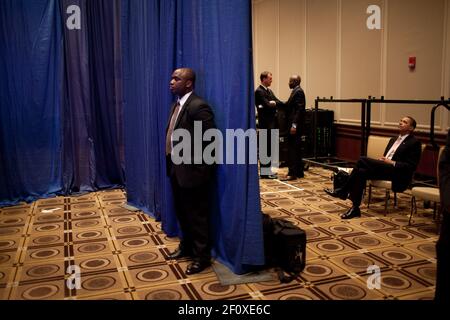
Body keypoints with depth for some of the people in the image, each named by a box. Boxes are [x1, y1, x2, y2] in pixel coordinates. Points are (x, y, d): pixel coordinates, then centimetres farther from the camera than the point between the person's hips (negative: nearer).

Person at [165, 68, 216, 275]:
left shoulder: (198, 106, -19)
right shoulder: (177, 105, 11)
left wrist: (201, 167, -17)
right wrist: (171, 162, 11)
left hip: (192, 171, -9)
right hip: (176, 169, 9)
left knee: (197, 215, 5)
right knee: (182, 213, 22)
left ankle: (202, 256, 20)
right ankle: (187, 246, 40)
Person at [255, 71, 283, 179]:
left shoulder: (269, 91, 17)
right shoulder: (259, 91, -11)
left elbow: (278, 103, 13)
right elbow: (267, 105, -18)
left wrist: (274, 103, -7)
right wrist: (276, 103, -1)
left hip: (271, 122, 9)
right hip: (265, 123, -9)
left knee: (269, 147, 12)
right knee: (266, 147, -6)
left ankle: (268, 170, 19)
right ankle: (265, 172, 0)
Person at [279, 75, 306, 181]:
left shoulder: (298, 92, -12)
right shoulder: (296, 91, 19)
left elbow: (299, 109, -20)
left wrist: (294, 125, -24)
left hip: (295, 125, -10)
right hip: (293, 124, 10)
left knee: (293, 149, -8)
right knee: (296, 149, 14)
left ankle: (292, 173, -6)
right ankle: (299, 172, 21)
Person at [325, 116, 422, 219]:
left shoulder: (414, 143, 0)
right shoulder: (393, 140, 24)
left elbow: (411, 166, -9)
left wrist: (392, 162, -16)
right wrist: (381, 160, 1)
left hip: (397, 175, -7)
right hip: (383, 169, 7)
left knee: (363, 160, -26)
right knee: (361, 172, -25)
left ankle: (343, 191, -17)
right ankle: (355, 208, -23)